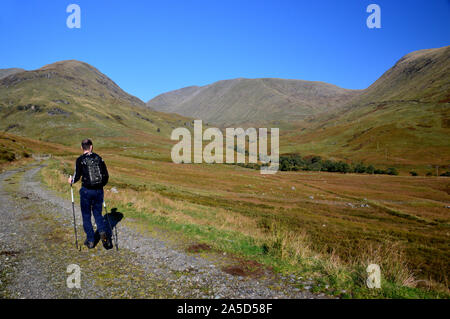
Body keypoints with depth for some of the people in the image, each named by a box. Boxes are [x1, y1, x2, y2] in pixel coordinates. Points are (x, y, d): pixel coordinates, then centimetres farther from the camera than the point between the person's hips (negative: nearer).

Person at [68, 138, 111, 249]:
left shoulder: (80, 160, -7)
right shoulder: (99, 158, 2)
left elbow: (77, 176, -9)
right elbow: (106, 176, 3)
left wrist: (71, 181, 13)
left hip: (86, 191, -3)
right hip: (99, 191, 3)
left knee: (86, 216, 12)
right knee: (97, 213, 18)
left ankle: (90, 241, 17)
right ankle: (103, 231, -7)